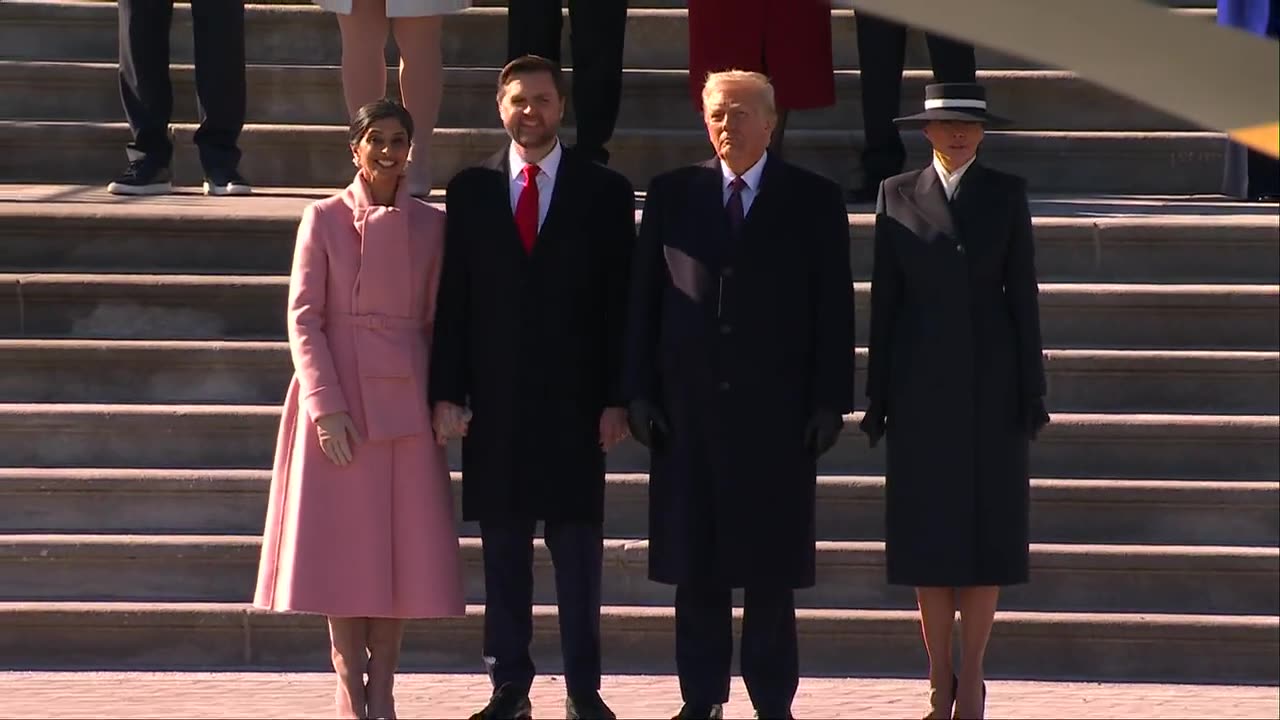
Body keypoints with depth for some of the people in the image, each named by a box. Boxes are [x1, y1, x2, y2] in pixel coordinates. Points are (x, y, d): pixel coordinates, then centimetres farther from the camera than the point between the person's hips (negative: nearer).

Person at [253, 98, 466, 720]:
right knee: (341, 541, -3)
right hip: (339, 396, -2)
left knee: (401, 544, 0)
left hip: (404, 398, 2)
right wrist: (326, 405, -13)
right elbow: (303, 318, -4)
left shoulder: (430, 225, 8)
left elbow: (437, 320, 10)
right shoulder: (324, 219, 0)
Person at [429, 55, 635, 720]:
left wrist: (616, 398, -4)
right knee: (503, 552, 4)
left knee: (578, 551, 1)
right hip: (495, 398, 1)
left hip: (574, 399, -1)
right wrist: (447, 391, -2)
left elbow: (620, 303, 2)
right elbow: (453, 297, 6)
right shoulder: (470, 190, 8)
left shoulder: (604, 192, 5)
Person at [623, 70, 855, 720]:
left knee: (772, 567, 0)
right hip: (689, 407, 2)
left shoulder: (814, 201, 4)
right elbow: (643, 298, 9)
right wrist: (639, 392, 1)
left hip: (777, 411, -2)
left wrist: (829, 403, -4)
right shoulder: (671, 196, 9)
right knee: (695, 566, 4)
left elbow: (834, 308, 2)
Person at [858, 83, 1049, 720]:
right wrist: (878, 393, 2)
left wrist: (1032, 390, -1)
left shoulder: (1006, 194, 5)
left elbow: (1023, 292, 4)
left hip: (990, 379, 0)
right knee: (927, 530, 0)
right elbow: (884, 297, 5)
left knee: (987, 524, 0)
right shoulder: (898, 195, 6)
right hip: (922, 381, 0)